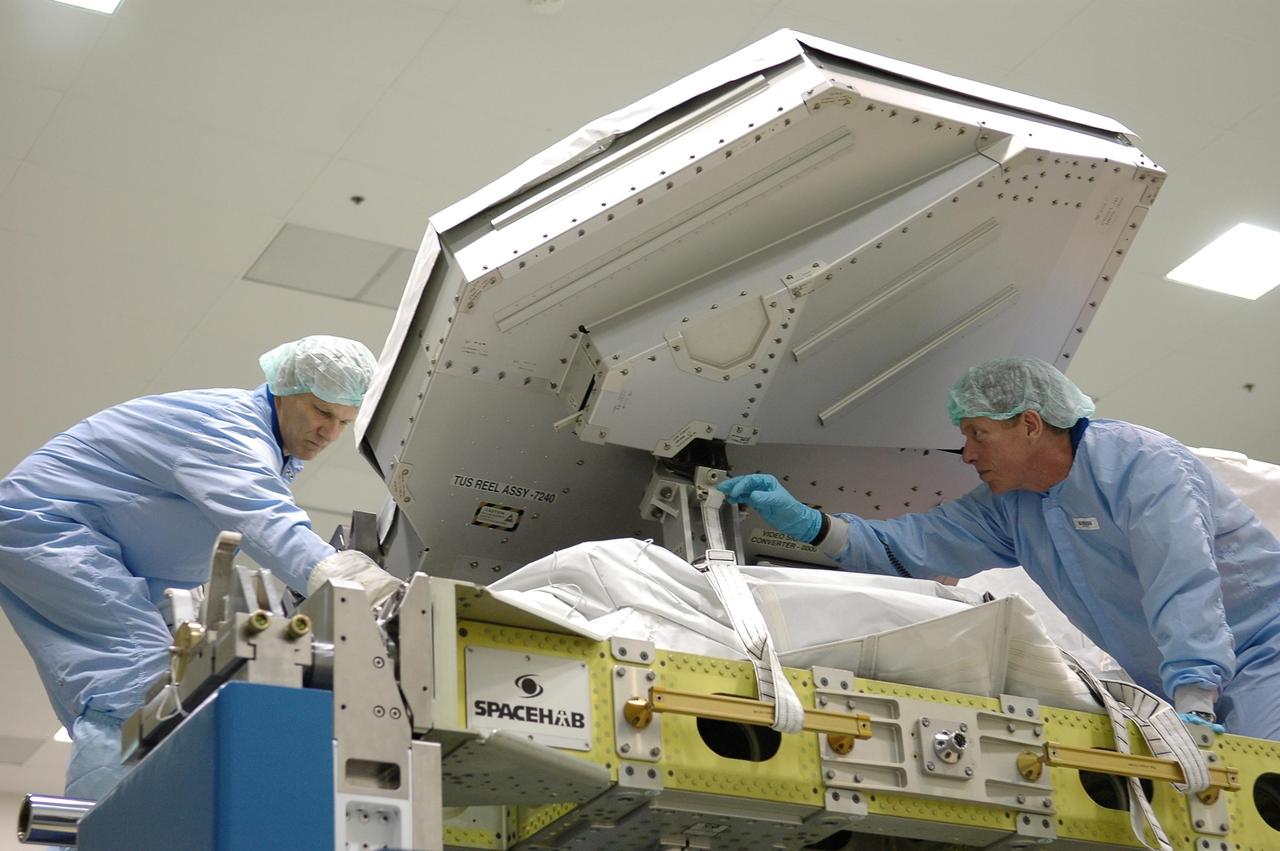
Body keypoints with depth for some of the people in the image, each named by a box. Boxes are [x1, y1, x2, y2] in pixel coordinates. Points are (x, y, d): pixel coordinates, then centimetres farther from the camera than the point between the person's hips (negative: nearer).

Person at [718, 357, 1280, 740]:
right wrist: (808, 523, -9)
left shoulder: (1143, 468, -17)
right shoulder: (1010, 508, 7)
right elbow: (909, 547, 5)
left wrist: (1193, 709, -41)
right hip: (1167, 692, 7)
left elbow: (1185, 589, -29)